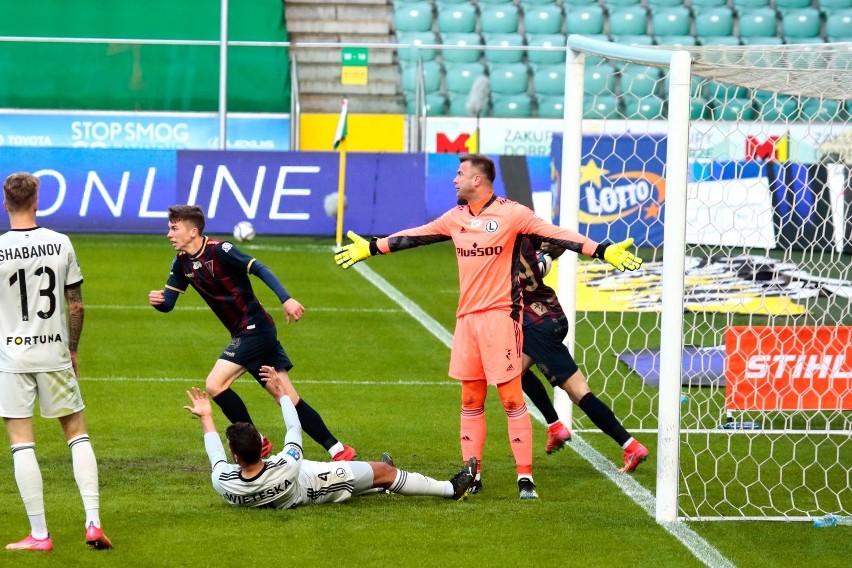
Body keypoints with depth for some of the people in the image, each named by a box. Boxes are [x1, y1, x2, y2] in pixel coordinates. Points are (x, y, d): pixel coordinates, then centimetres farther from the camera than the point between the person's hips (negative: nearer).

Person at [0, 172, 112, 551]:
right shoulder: (60, 244, -2)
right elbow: (76, 306, 4)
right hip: (55, 355, 2)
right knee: (78, 434, 13)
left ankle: (39, 535, 1)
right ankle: (93, 523, 4)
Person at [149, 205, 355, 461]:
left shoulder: (219, 250, -15)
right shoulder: (182, 263, 8)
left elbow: (259, 269, -21)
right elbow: (167, 302, 6)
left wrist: (286, 299, -32)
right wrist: (157, 300, -18)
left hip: (254, 328, -8)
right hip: (245, 334, 8)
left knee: (215, 385, -14)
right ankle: (337, 449, 10)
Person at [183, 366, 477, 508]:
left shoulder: (223, 484, -37)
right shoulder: (285, 467, -44)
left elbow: (215, 455, -10)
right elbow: (294, 428, -22)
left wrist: (206, 418, 3)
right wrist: (282, 393, -5)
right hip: (314, 486, -5)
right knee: (384, 472, 10)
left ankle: (380, 483, 61)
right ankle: (451, 488, 26)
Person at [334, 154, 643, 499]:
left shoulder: (511, 214, -8)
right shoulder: (455, 218, 10)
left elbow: (556, 235, -14)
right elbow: (414, 237, 22)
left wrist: (603, 251, -24)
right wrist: (371, 247, 28)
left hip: (500, 315, -6)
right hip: (467, 316, 6)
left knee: (512, 398, -7)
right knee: (471, 400, 9)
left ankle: (525, 477, -5)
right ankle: (472, 474, 16)